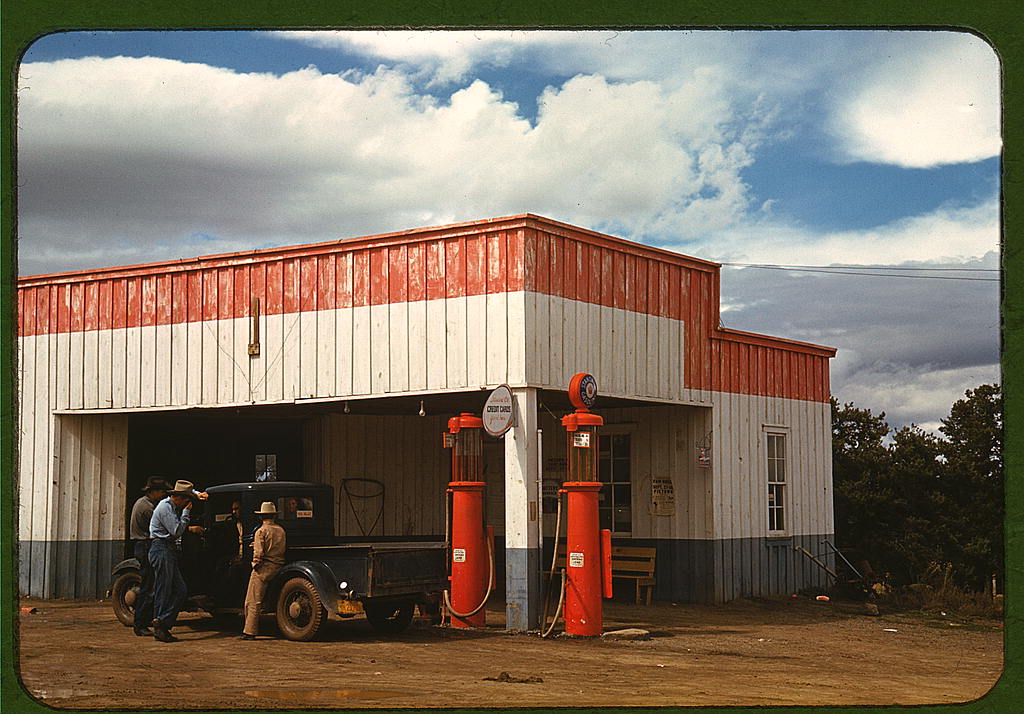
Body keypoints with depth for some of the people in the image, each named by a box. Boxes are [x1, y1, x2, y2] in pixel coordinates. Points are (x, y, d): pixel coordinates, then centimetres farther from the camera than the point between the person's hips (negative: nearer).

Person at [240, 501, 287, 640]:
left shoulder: (261, 531, -8)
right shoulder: (281, 530, 9)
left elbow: (259, 552, -15)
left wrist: (255, 563, 2)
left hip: (263, 567, -6)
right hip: (278, 568, 6)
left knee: (253, 602, -4)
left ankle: (249, 631, -7)